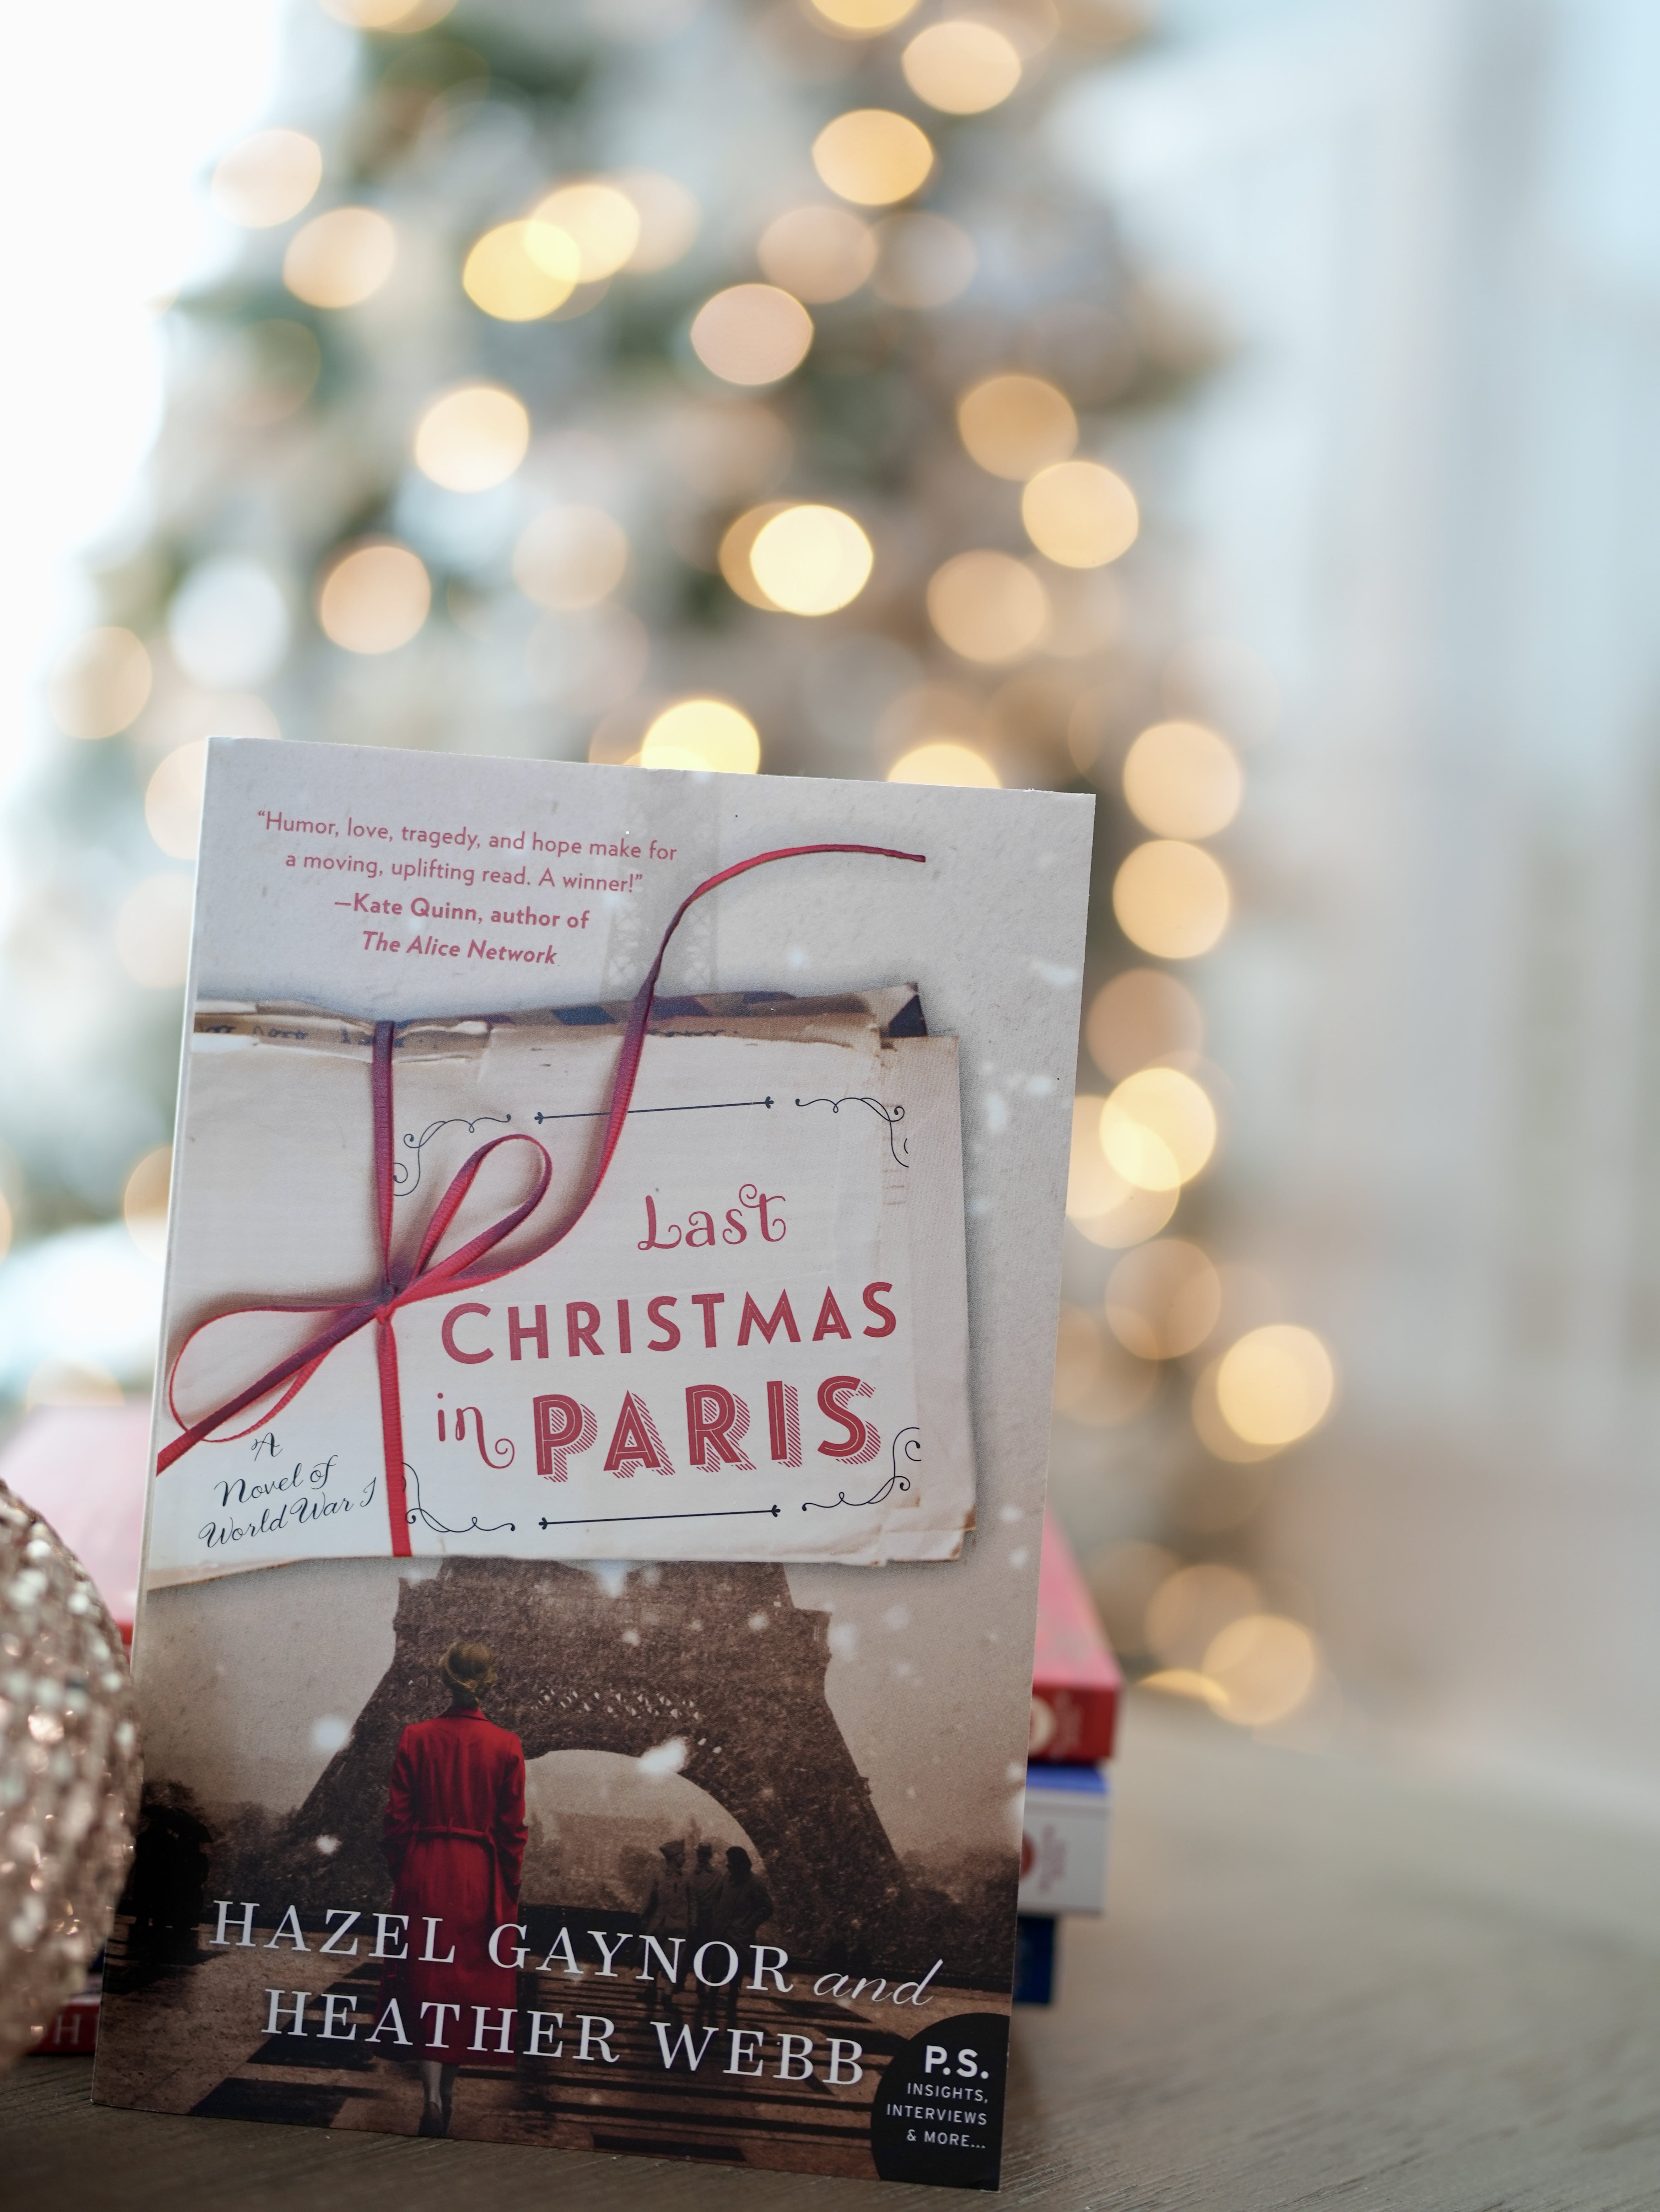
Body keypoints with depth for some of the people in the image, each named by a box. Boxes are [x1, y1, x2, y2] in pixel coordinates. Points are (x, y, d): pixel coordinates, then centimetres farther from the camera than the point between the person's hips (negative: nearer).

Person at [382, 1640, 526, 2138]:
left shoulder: (416, 1738, -6)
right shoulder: (506, 1746, -7)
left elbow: (397, 1819, -2)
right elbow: (513, 1830, -3)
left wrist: (400, 1875, 10)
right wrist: (509, 1894, 7)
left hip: (424, 1873, 0)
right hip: (481, 1879, 0)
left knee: (427, 1978, 5)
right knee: (469, 1980, 13)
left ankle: (433, 2096, -8)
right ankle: (448, 2088, 23)